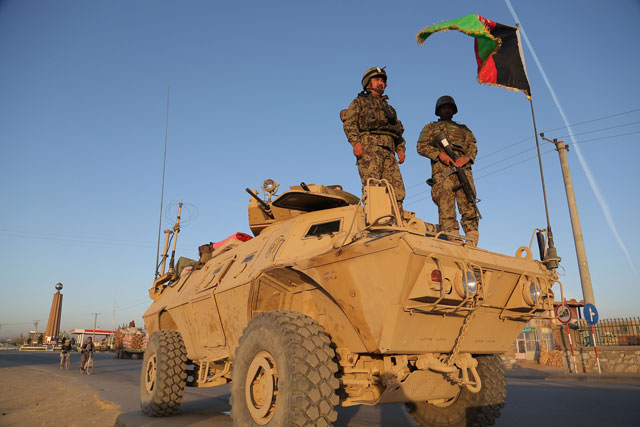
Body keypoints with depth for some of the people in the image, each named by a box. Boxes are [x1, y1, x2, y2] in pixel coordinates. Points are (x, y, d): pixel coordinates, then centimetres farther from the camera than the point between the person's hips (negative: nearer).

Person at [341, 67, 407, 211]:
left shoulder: (388, 107, 36)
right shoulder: (360, 101, 19)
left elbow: (398, 130, 29)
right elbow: (349, 122, 3)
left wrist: (401, 149, 10)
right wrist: (355, 142, -14)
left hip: (388, 150, 5)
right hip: (369, 146, -5)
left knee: (397, 188, -8)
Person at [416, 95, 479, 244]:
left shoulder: (463, 128, 33)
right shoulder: (430, 127, 26)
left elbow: (472, 145, 18)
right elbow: (422, 146, 10)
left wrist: (467, 157, -5)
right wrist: (439, 154, -7)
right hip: (442, 170, -2)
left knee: (469, 208, -10)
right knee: (446, 209, -13)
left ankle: (472, 245, -12)